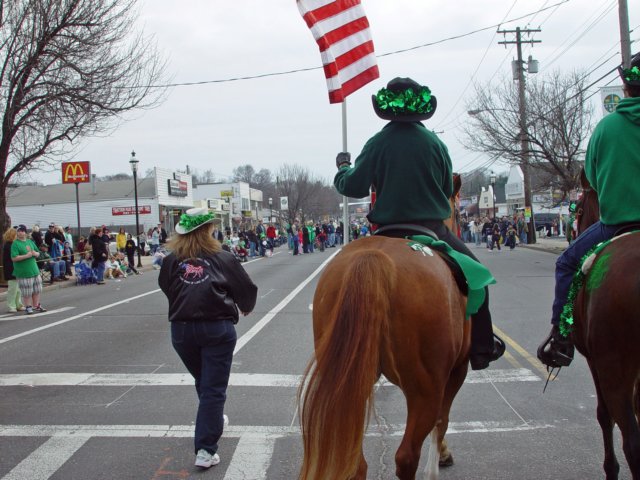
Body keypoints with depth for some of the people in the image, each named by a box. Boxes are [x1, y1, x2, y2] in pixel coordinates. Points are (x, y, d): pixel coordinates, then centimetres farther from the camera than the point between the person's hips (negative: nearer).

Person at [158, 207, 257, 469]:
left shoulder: (171, 261, 1)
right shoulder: (223, 259, -3)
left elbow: (165, 287, 15)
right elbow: (246, 289, 3)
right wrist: (245, 307, 25)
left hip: (181, 328, 3)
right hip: (217, 327, -3)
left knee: (202, 382, 26)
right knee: (213, 388, 1)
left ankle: (212, 419, 49)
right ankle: (206, 449, -3)